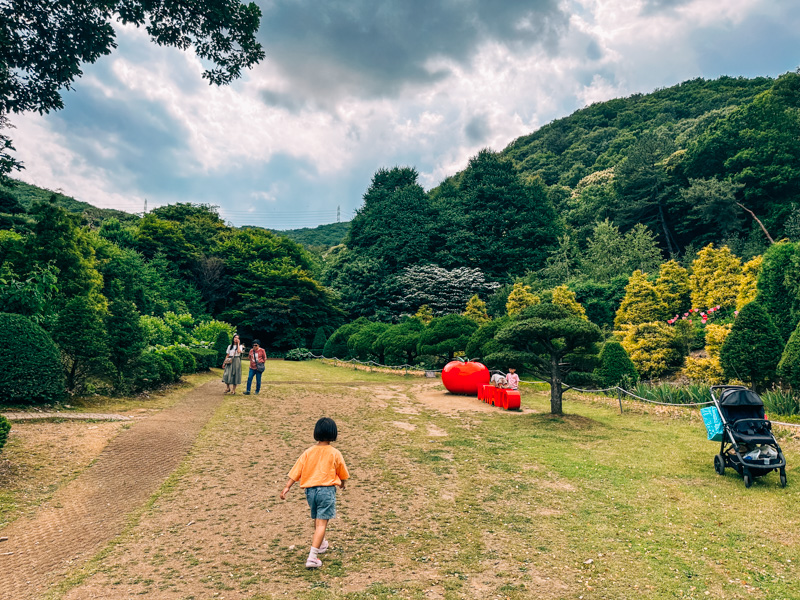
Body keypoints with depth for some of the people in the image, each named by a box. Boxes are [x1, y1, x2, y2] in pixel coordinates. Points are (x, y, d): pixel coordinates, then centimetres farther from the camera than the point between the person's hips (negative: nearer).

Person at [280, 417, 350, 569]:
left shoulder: (308, 452, 2)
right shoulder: (335, 453, -5)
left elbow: (296, 471, -2)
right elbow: (343, 474, 8)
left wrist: (287, 487, 0)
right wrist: (342, 483, 28)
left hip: (310, 490, 4)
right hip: (326, 490, -4)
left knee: (316, 520, 24)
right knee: (322, 523, -4)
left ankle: (321, 544, 44)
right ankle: (312, 556, -13)